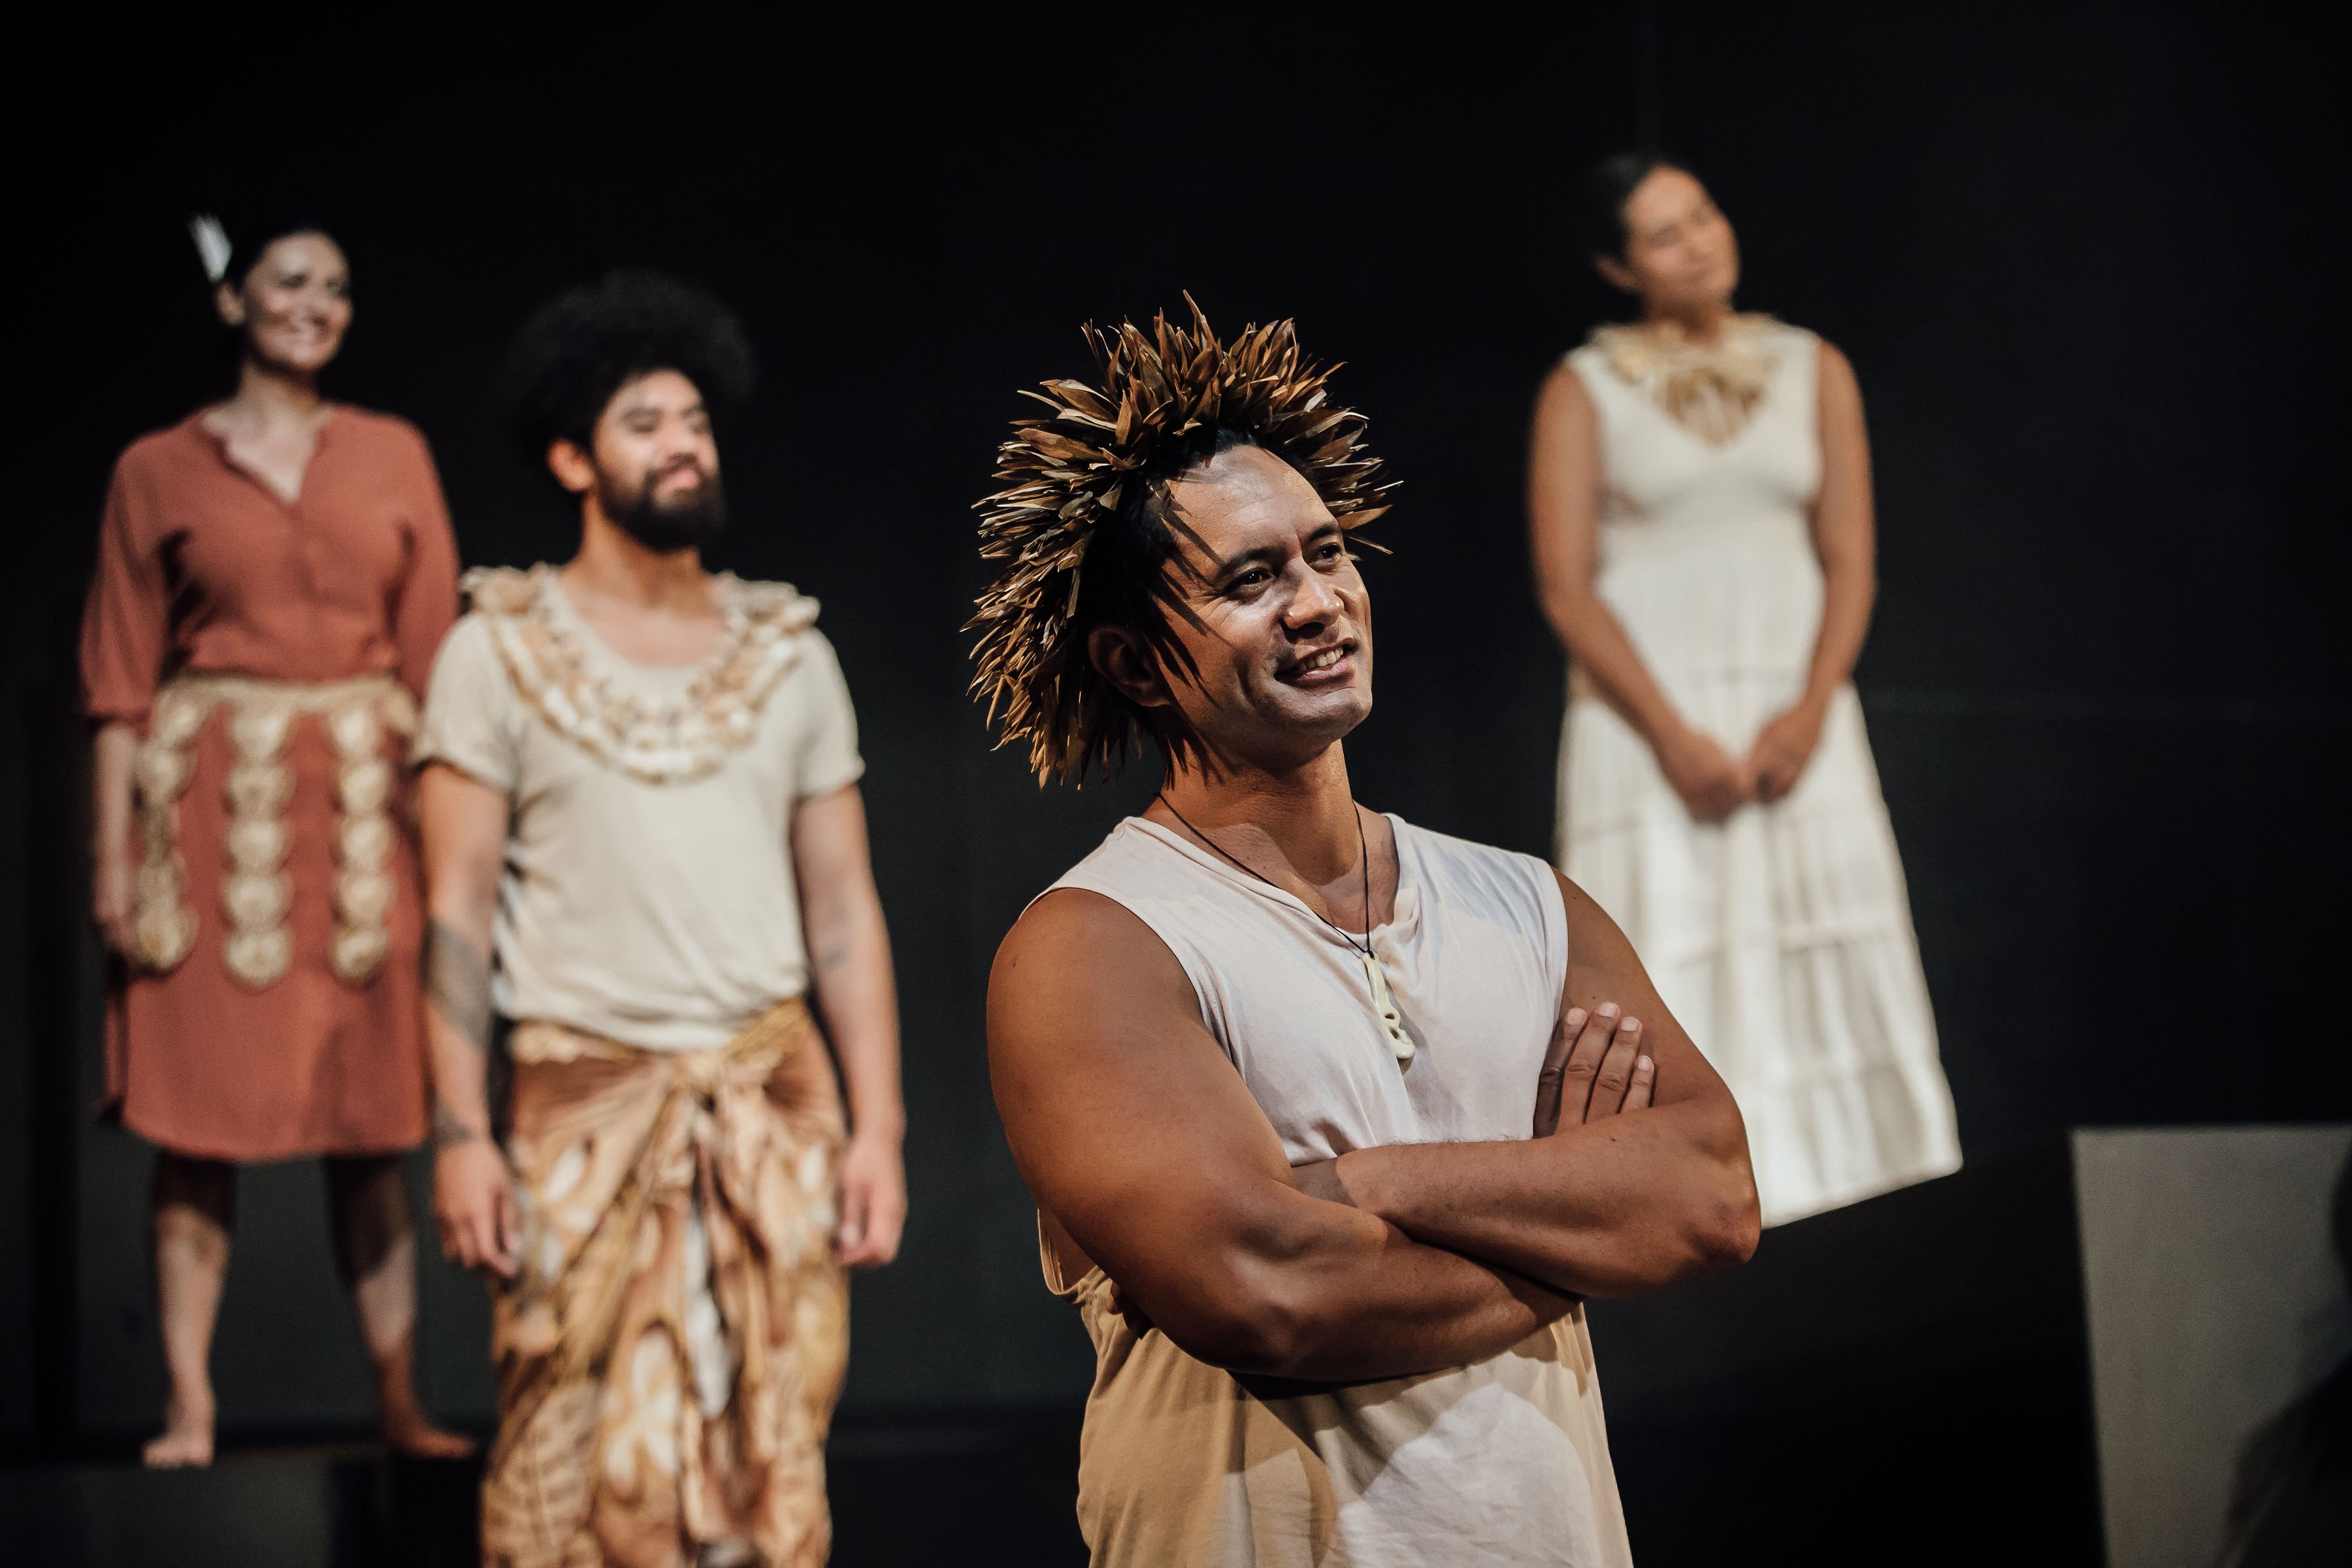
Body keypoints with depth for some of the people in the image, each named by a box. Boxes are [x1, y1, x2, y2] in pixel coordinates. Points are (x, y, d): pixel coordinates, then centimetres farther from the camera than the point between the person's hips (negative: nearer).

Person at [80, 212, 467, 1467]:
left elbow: (434, 649, 9)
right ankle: (189, 1409, 1)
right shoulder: (160, 470, 5)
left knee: (372, 1119, 2)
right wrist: (113, 853, -3)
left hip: (361, 806, 2)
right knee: (197, 1116, -3)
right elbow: (119, 674, 3)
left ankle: (401, 1405, 7)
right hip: (212, 807, -1)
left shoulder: (393, 457, 11)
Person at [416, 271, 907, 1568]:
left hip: (774, 1097, 3)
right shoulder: (500, 651, 3)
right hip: (584, 1097, -2)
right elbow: (457, 912, 0)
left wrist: (876, 1126, 2)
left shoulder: (790, 655, 11)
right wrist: (459, 1132, -9)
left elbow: (844, 911, 10)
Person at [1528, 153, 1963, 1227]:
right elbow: (1565, 584, -3)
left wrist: (1807, 712, -9)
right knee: (1671, 983, -9)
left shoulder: (1813, 371, 11)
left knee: (1840, 992, -3)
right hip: (1642, 721, -2)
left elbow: (1849, 562, 7)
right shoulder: (1583, 392, 4)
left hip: (1795, 717, 3)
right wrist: (1672, 736, -13)